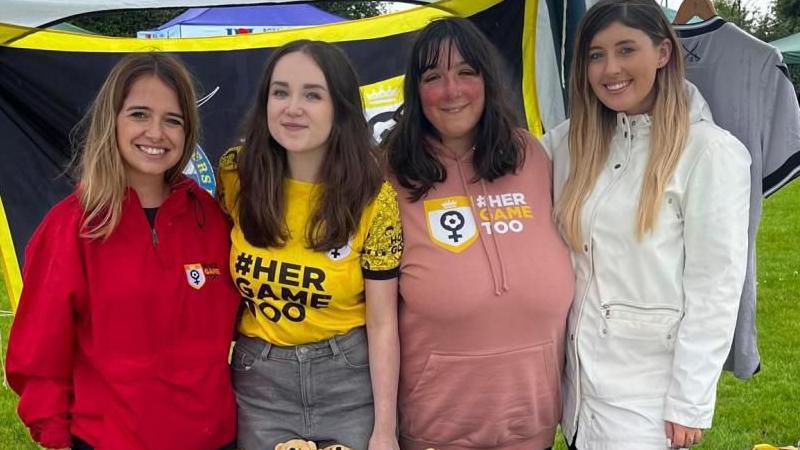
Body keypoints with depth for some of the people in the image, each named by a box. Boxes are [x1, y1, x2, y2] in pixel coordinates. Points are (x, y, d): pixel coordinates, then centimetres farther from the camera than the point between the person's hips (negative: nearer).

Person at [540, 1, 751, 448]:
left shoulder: (711, 152, -13)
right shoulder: (573, 140, 3)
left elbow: (714, 291, -13)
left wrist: (689, 404, -12)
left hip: (649, 388, -5)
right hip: (579, 370, 5)